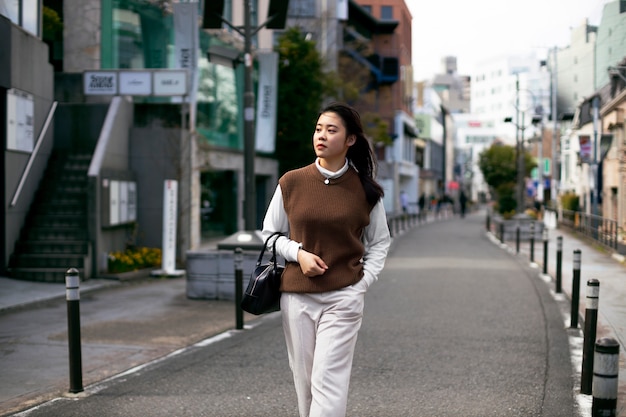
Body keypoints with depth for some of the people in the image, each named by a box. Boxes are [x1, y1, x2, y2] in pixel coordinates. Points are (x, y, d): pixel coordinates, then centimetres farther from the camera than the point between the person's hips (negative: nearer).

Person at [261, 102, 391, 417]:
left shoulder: (364, 189, 0)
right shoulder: (291, 182, 0)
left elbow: (380, 241, 11)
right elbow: (270, 232, 10)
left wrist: (363, 283, -1)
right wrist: (298, 254, -8)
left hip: (343, 298, -2)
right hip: (297, 296, 2)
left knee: (328, 382, -8)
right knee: (304, 381, 8)